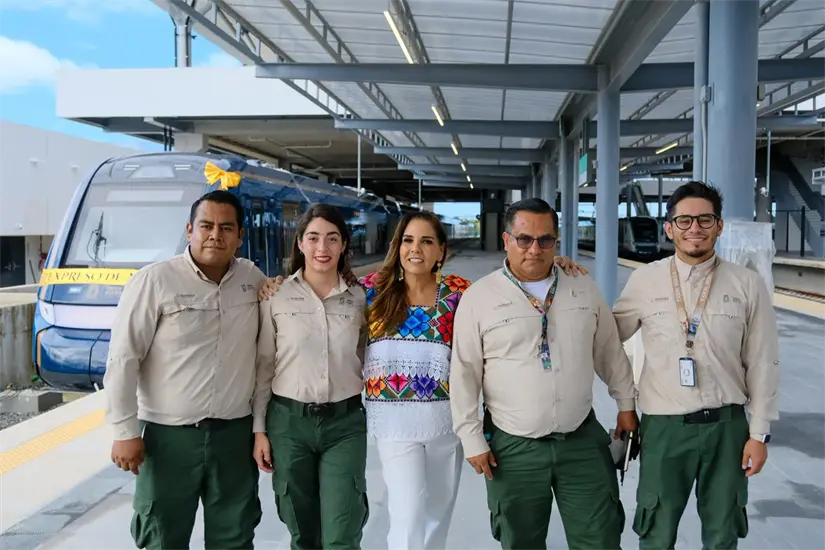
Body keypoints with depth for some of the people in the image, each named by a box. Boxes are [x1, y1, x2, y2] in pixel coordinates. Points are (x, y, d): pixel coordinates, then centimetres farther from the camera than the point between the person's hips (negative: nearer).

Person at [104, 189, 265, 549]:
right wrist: (125, 431, -10)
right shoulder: (153, 281, -10)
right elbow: (123, 360, -9)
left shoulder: (254, 279, 3)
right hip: (169, 435, -3)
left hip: (235, 433, 4)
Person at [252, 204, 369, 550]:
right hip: (289, 421, 0)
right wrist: (259, 429, 1)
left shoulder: (359, 298, 2)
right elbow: (263, 367, 3)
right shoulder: (276, 297, -2)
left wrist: (373, 420, 9)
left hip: (346, 423, 0)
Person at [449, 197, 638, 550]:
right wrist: (472, 439, -6)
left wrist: (626, 403, 15)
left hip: (583, 440, 2)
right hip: (513, 447, -2)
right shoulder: (478, 297, -7)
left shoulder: (584, 288, 4)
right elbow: (464, 374, -5)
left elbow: (610, 352, 14)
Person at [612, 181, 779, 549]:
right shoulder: (644, 280, -2)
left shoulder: (748, 285, -2)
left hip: (727, 425, 1)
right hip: (663, 426, 0)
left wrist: (760, 433, 1)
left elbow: (762, 364, 1)